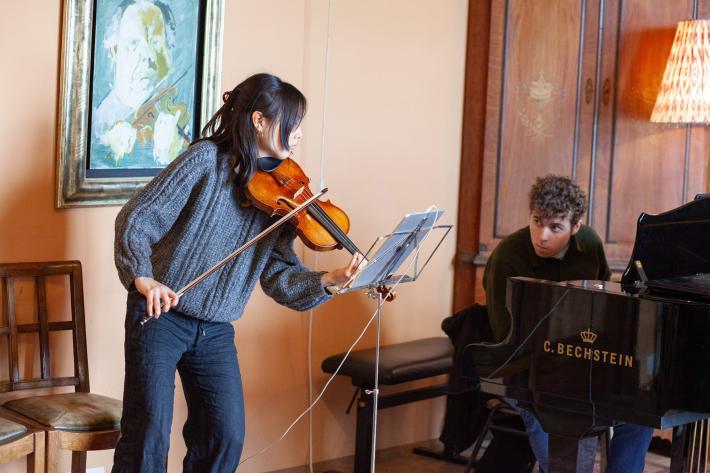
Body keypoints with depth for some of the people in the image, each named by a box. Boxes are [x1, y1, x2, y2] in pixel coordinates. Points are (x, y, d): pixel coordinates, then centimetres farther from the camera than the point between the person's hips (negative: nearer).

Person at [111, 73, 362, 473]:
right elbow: (136, 219, -15)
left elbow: (279, 276, -1)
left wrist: (331, 280, -18)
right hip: (160, 316, -5)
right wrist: (143, 277, -32)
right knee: (150, 435, -8)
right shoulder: (206, 160, -13)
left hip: (216, 331, 6)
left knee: (227, 438, 5)